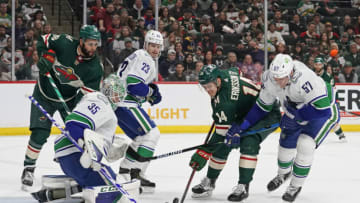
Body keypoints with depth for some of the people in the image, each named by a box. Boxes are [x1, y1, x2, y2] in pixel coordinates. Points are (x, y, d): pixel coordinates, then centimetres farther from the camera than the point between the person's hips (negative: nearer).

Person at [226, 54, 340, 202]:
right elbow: (262, 105, -5)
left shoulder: (305, 79, -42)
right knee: (286, 145, 9)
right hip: (295, 112, 6)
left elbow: (323, 108, -40)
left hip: (325, 111, -6)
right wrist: (242, 126, -9)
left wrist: (296, 114, -35)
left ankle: (296, 186, 4)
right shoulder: (269, 79, -21)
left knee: (305, 145, -20)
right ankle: (283, 174, 45)